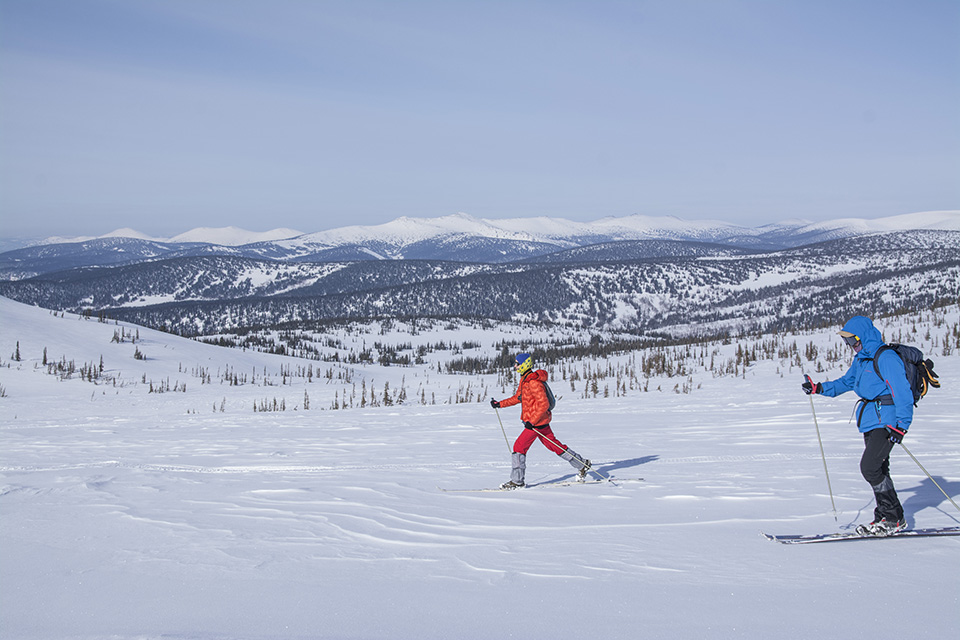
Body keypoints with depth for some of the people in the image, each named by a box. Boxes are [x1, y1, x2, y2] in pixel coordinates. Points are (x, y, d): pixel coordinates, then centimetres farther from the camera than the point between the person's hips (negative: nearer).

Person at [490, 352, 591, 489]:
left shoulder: (534, 383, -21)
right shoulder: (524, 380, 11)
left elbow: (544, 404, -23)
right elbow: (518, 397, 22)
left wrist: (532, 421, -27)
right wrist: (500, 404, 17)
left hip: (537, 421, -10)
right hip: (540, 420, 10)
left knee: (519, 446, -7)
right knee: (554, 445, 15)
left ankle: (516, 481, 0)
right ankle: (582, 465, 22)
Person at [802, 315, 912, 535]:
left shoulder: (885, 358, -16)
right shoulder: (861, 359, 14)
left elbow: (901, 391, -21)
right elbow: (845, 383, 26)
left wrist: (901, 425, -26)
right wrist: (819, 388, 12)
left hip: (885, 422, -9)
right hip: (871, 421, 9)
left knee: (869, 467, -15)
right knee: (878, 470, 9)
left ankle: (893, 518, -5)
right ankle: (886, 517, 16)